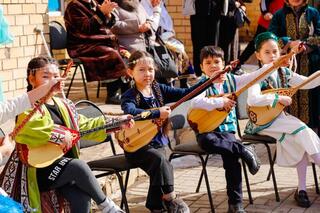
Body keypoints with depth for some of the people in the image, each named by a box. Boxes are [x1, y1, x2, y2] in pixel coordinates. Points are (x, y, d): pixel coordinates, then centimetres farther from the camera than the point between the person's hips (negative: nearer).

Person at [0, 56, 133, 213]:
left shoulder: (64, 106, 13)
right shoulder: (29, 106, -10)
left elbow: (83, 126, 21)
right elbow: (23, 129, -31)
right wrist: (59, 135, -27)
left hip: (64, 166, 6)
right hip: (37, 170, -6)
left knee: (82, 198, -17)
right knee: (79, 166, -28)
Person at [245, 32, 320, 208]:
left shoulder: (284, 72, 8)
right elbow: (252, 100, -29)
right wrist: (278, 98, -25)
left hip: (280, 117, 6)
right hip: (263, 122, -6)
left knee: (301, 140, -18)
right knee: (302, 131, -22)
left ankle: (301, 189, -12)